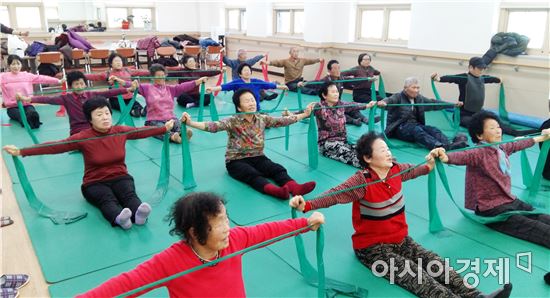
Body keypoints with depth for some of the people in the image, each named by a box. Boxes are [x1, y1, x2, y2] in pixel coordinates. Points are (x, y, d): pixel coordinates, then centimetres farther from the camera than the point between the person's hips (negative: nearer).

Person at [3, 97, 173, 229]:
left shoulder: (120, 131, -2)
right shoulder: (83, 138, -12)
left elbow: (142, 132, 10)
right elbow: (55, 146, -16)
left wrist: (165, 128, 14)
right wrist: (21, 152, -23)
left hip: (120, 178, 3)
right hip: (95, 183, -2)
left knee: (129, 194, -31)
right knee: (107, 199, -35)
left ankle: (138, 212, -61)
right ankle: (118, 217, -65)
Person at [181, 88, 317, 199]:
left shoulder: (262, 119, 5)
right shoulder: (233, 122, -10)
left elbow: (282, 121, 6)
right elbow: (213, 126, -25)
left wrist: (305, 114, 5)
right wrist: (190, 123, -40)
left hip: (258, 157, 5)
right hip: (236, 160, -4)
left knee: (278, 169, -22)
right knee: (252, 174, -34)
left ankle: (295, 187, -47)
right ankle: (275, 190, -61)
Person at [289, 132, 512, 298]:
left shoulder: (396, 169, -3)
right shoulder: (362, 181, -24)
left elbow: (417, 170, 21)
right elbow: (334, 195, -37)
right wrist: (306, 205, -50)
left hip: (401, 239, 7)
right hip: (372, 247, -6)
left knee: (434, 263, -12)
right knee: (413, 274, -23)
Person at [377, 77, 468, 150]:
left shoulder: (419, 98, 16)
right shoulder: (398, 97, -3)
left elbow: (434, 103, 19)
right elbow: (389, 100, -23)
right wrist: (382, 102, -48)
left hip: (416, 125, 6)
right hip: (400, 128, -6)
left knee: (432, 129, -23)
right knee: (417, 130, -36)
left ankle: (449, 144, -50)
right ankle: (439, 146, -60)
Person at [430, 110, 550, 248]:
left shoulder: (502, 148, 5)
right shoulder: (479, 153, -20)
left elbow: (519, 144, 26)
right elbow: (462, 156, -41)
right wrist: (445, 157, -64)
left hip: (510, 200, 9)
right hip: (492, 209, -8)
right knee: (532, 228, -18)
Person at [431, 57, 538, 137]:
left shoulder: (482, 78, 11)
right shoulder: (464, 78, -12)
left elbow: (490, 78, 34)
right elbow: (450, 78, -31)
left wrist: (498, 79, 56)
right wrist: (439, 78, -52)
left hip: (477, 113, 8)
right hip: (463, 115, -8)